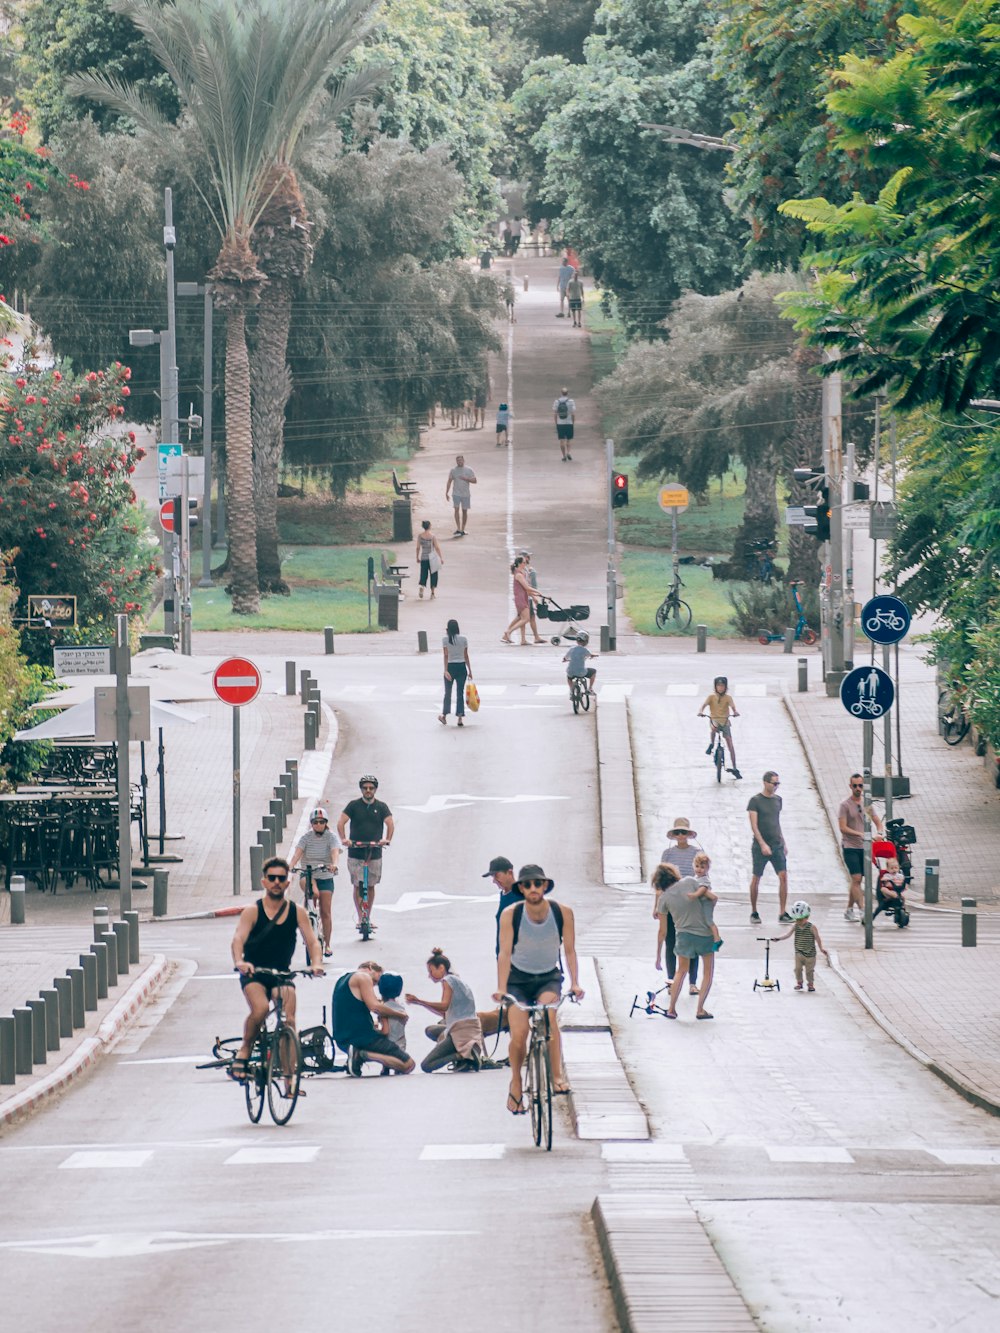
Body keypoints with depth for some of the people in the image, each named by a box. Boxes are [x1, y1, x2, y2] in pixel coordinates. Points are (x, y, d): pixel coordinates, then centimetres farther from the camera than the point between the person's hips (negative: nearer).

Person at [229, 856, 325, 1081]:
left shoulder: (297, 912, 1)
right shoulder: (252, 911, -7)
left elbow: (312, 941, -6)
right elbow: (238, 939, -19)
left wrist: (316, 963, -28)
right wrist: (239, 962, -41)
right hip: (253, 974, -2)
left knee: (289, 1020, -17)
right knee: (260, 1009, -31)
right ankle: (244, 1052, -8)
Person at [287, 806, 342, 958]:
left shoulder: (332, 837, -6)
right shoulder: (306, 838, -3)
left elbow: (335, 852, -23)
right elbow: (297, 853, -16)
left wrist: (334, 864, -44)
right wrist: (290, 866, -35)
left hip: (325, 877, 0)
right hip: (308, 875, 0)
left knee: (326, 912, -3)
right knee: (313, 891, -33)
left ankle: (327, 945, 4)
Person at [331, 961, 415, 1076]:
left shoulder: (343, 979, 22)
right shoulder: (364, 977, -4)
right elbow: (374, 1006, -16)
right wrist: (398, 1014, -4)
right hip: (361, 1037, -9)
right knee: (408, 1065, -9)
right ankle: (363, 1055, -20)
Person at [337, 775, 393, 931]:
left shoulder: (381, 807, 5)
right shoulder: (354, 805, 1)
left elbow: (390, 824, -6)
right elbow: (341, 822, -6)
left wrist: (387, 839, -25)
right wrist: (344, 839, -23)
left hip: (375, 853, 2)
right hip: (355, 853, -2)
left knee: (371, 886, 7)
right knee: (358, 886, -6)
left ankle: (368, 918, 17)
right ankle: (360, 918, -3)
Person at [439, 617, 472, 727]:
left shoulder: (445, 639, -6)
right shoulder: (463, 639, 0)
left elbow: (446, 655, -12)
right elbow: (466, 656, 2)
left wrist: (446, 670, -16)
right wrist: (469, 671, 7)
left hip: (450, 667, -1)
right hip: (462, 667, 1)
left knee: (448, 693, 13)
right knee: (460, 693, 4)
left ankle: (444, 716, 23)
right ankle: (460, 718, -1)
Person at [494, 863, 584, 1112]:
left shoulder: (562, 913, -12)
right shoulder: (511, 915, -16)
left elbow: (569, 950, -11)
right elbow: (505, 953, -18)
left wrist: (575, 983, -23)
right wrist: (501, 988, -29)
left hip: (549, 978, 0)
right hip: (518, 978, 0)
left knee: (549, 1015, -31)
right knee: (519, 1034, -15)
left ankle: (557, 1076, -27)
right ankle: (516, 1084, 10)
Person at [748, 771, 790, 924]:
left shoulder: (777, 800, 11)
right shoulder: (755, 801, -7)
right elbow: (754, 825, -12)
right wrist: (763, 844, -19)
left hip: (777, 845, 5)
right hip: (760, 846, -5)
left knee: (783, 876, -7)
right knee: (756, 878, 2)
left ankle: (782, 913, -5)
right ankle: (754, 913, 15)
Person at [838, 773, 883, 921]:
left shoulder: (866, 803, 10)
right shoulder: (845, 804, -7)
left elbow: (877, 821, 14)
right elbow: (842, 827, -14)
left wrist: (879, 833, -8)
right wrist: (860, 834, -26)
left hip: (862, 847, 6)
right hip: (849, 847, -6)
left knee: (856, 880, 9)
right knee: (856, 878, -13)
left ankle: (849, 911, 17)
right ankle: (862, 909, -17)